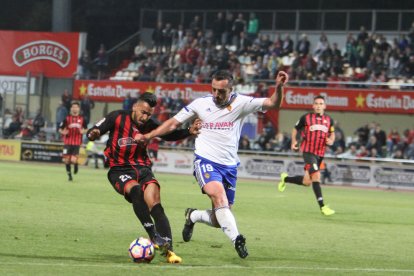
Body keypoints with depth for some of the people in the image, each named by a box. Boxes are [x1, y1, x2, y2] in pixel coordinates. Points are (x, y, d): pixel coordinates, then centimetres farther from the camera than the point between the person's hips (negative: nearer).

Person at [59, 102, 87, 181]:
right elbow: (60, 129, 3)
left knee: (73, 160, -13)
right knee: (67, 160, 3)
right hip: (67, 142, 1)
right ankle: (69, 174, 23)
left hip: (77, 143, -1)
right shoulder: (67, 118, 0)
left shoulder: (82, 119, 3)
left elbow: (85, 129, 17)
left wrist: (83, 131, -6)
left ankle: (76, 164, 24)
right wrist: (63, 132, -18)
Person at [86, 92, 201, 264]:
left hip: (142, 168, 3)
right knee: (135, 190, -34)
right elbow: (92, 132, -4)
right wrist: (93, 134, -29)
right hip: (119, 170, -3)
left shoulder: (149, 125, 6)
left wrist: (189, 132, 0)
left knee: (154, 202, -18)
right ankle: (154, 236, -33)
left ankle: (167, 249, -21)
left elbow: (169, 135, 17)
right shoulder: (117, 118, -4)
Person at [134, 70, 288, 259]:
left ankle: (193, 216, 36)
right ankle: (236, 239, -37)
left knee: (218, 220, 5)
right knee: (219, 194, -33)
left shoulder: (241, 103, -2)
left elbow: (273, 104, -9)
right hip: (205, 161, -2)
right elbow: (174, 123, 9)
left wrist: (279, 87, -28)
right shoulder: (201, 104, 0)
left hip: (229, 166, 2)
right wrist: (148, 136, 1)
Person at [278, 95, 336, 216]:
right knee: (316, 176, -20)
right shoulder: (306, 118, -1)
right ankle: (322, 206, -19)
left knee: (306, 182, 10)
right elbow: (295, 129, 12)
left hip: (320, 154, 5)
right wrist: (294, 141, -2)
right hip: (308, 151, -5)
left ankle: (285, 178, 37)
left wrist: (331, 140, -2)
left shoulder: (329, 120, 8)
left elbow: (332, 133, 20)